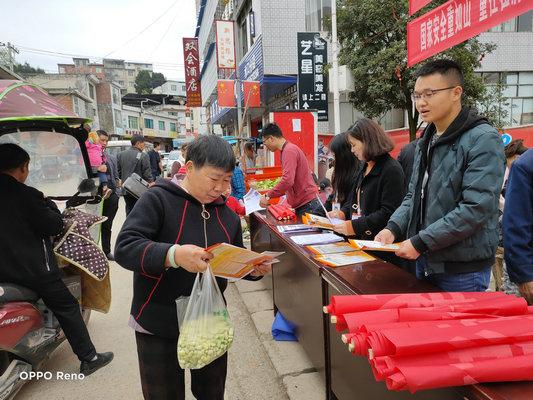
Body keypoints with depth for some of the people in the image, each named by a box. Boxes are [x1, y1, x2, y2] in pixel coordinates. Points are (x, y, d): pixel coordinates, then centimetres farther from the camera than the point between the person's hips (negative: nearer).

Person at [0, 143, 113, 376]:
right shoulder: (26, 195, -19)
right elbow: (55, 226, -13)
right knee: (68, 308, 5)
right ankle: (88, 358, 12)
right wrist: (49, 204, 2)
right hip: (32, 268, -7)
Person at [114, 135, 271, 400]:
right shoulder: (158, 199, -16)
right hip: (159, 328, -5)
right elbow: (124, 248, -25)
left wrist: (253, 269, -10)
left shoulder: (227, 214, 2)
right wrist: (173, 255, -41)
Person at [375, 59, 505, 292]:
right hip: (425, 262, 7)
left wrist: (420, 242, -21)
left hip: (463, 269, -7)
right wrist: (393, 228, -4)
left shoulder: (483, 140, -14)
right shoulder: (426, 141, 10)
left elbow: (476, 208, -22)